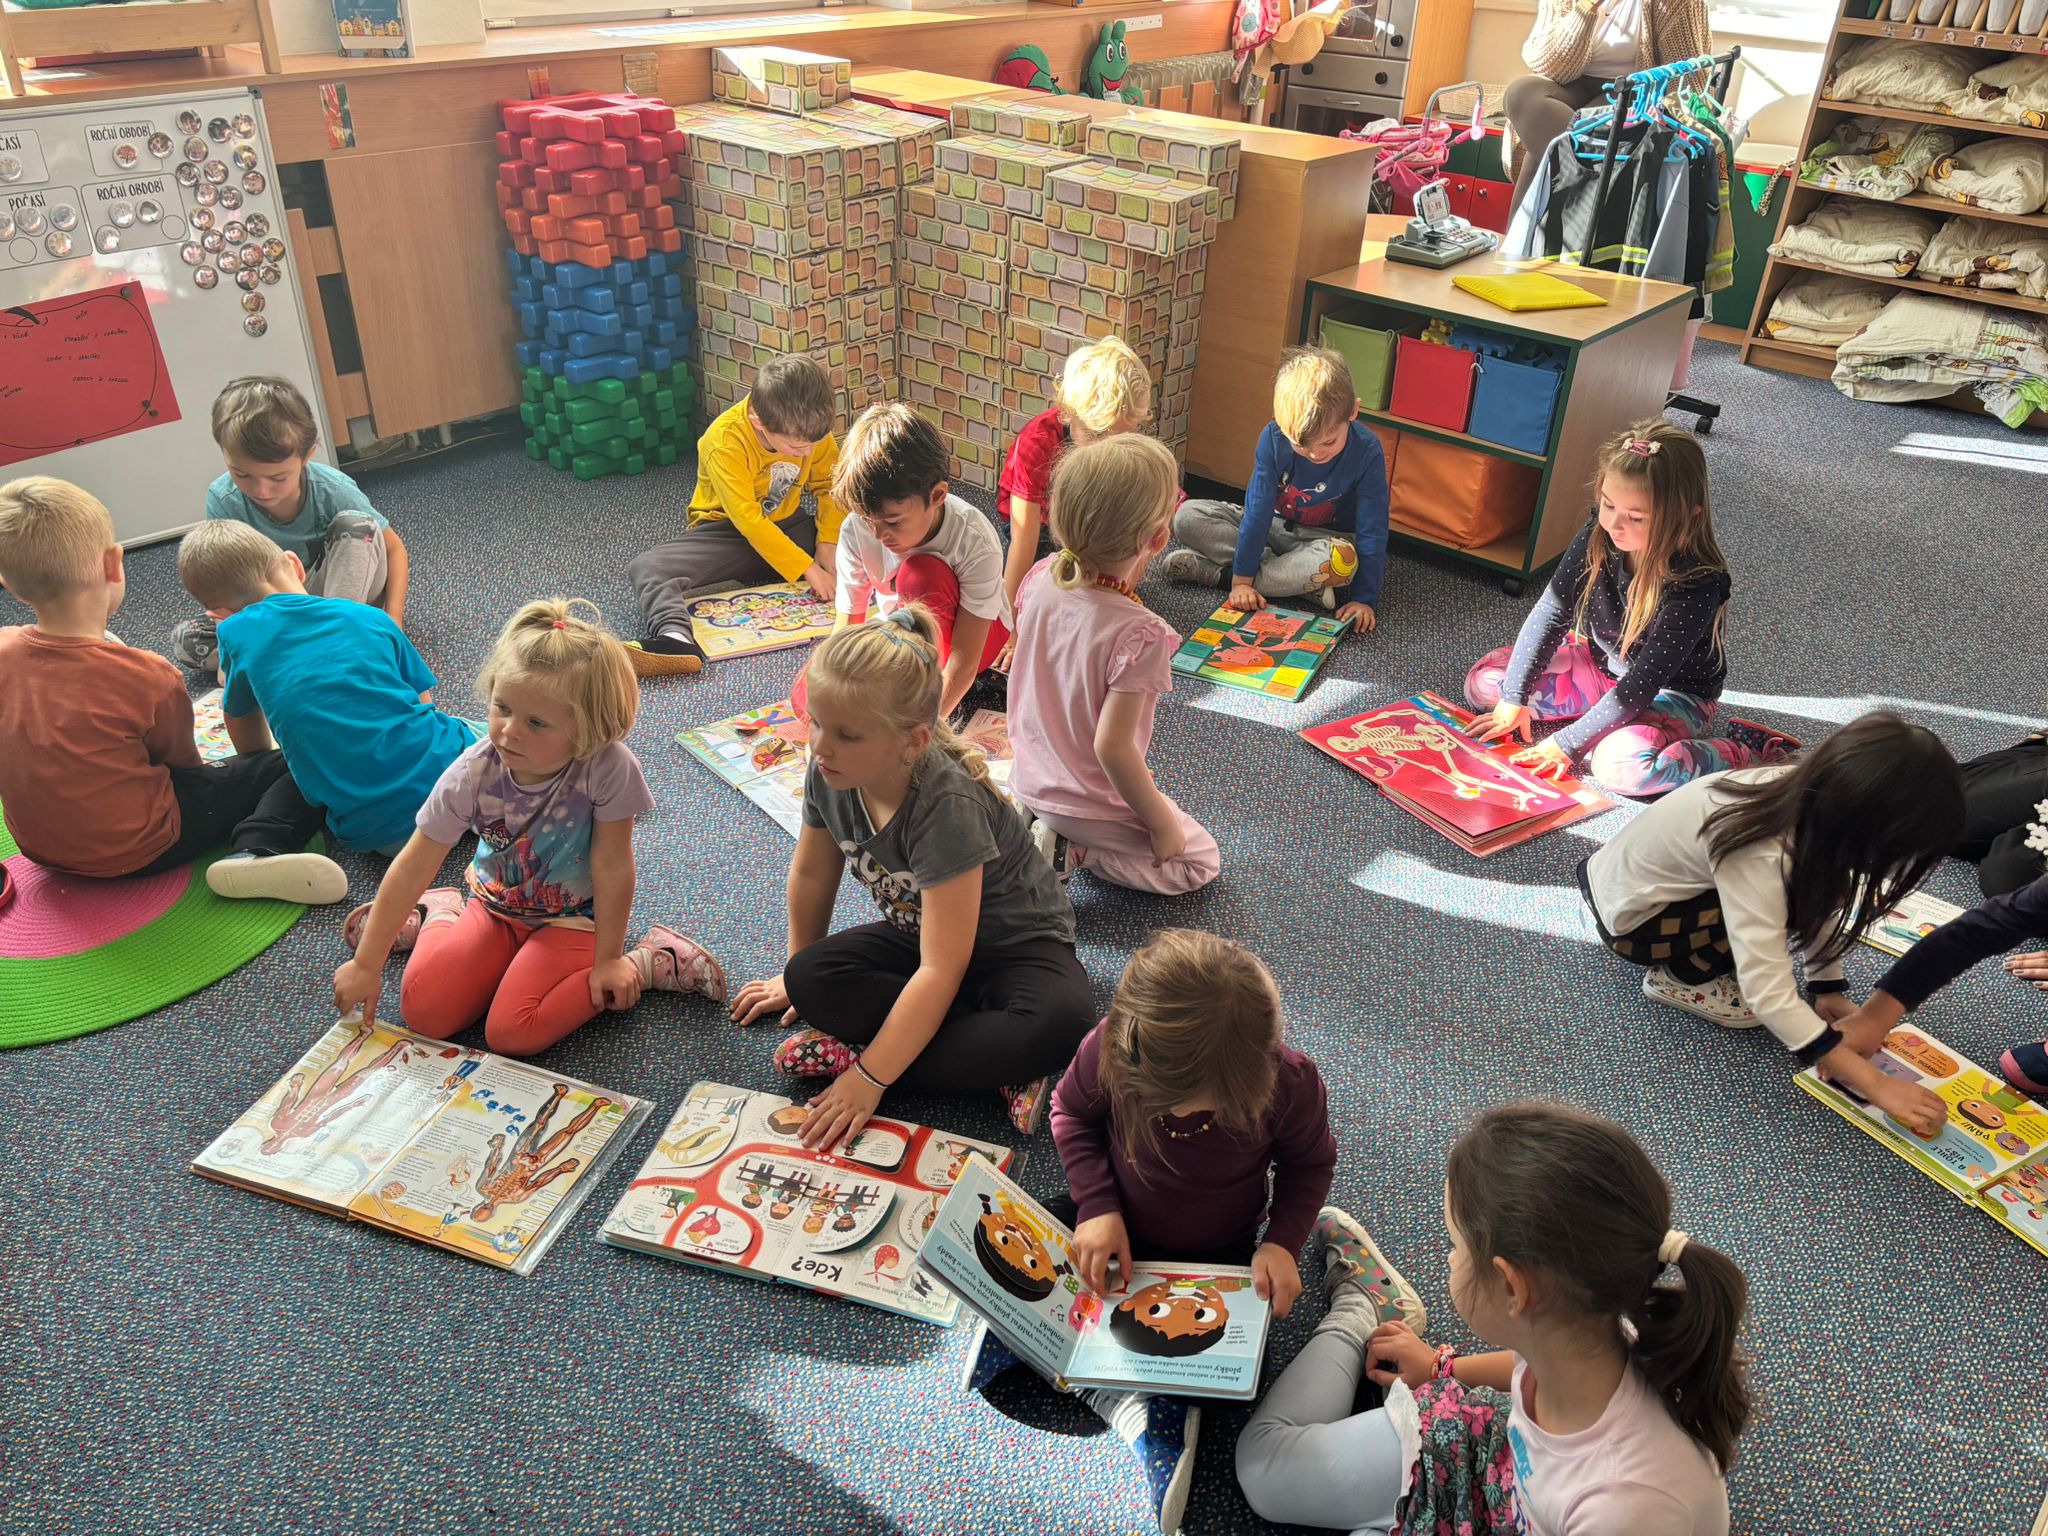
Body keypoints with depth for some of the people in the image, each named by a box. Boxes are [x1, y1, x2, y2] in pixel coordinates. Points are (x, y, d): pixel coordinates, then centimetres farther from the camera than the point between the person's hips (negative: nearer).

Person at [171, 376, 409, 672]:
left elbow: (395, 548, -12)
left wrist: (392, 622, -25)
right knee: (185, 640, -18)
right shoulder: (223, 500, -19)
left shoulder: (332, 489, -23)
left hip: (345, 588, -2)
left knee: (356, 524, -29)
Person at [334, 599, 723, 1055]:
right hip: (495, 907, 3)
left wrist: (608, 960, -12)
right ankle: (438, 916, 21)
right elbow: (413, 867, -15)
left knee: (511, 1034, -20)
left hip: (573, 918, -3)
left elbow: (612, 866, -20)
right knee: (424, 1011, -10)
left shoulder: (608, 769, -32)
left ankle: (648, 962, -2)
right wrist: (367, 964, -10)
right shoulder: (473, 773, -22)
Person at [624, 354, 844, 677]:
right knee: (647, 568, -31)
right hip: (729, 532, -4)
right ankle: (676, 638, -56)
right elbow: (748, 520, -30)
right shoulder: (725, 441, -28)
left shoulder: (809, 428, -13)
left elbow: (829, 483, 2)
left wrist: (829, 543, -13)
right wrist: (806, 569, -32)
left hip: (788, 526, 4)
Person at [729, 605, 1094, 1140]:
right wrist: (799, 973, 16)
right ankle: (999, 1060, -18)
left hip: (1012, 944, -5)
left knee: (1062, 1020, -37)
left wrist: (869, 1078, -33)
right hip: (916, 932, 6)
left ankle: (853, 1051, -27)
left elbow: (940, 970, -34)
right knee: (811, 979, -23)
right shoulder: (830, 773, -16)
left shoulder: (947, 805, -35)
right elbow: (812, 874, 5)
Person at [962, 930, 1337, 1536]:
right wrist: (1099, 1206, -19)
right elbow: (1073, 1111, -7)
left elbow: (1308, 1163, -7)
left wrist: (1282, 1240, -23)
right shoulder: (1111, 1050, -29)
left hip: (1216, 1255, -1)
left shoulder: (1289, 1083, -30)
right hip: (1114, 1224, 1)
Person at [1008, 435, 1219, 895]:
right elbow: (1111, 747, -31)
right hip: (1093, 801, -7)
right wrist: (1161, 823, -16)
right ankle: (1069, 851, -4)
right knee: (1201, 861, 14)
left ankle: (1026, 822, 12)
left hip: (1030, 779, 7)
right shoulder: (1140, 635, -33)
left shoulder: (1040, 578, -14)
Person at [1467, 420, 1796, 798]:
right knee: (1482, 681, -4)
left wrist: (1568, 742, -28)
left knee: (1622, 766, -37)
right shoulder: (1600, 536, -17)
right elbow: (1551, 611, -11)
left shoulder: (1698, 586, -32)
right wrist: (1514, 697, -15)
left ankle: (1745, 753, -13)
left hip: (1672, 692, -6)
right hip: (1602, 664, 7)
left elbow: (1643, 683, -29)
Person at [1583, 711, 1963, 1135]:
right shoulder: (1760, 857, -38)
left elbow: (1820, 901, -1)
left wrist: (1830, 989, -7)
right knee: (1787, 900, -25)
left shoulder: (1808, 794, -16)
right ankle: (1680, 978, -4)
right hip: (1631, 918, -8)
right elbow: (1770, 997, -38)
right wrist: (1876, 1085, -34)